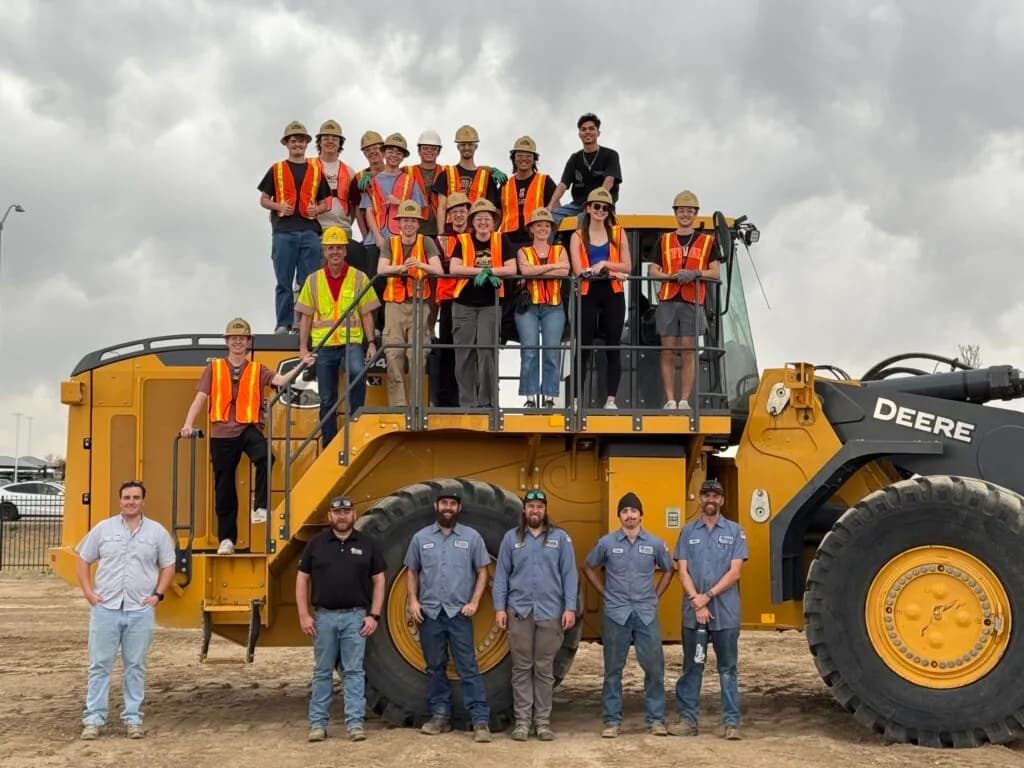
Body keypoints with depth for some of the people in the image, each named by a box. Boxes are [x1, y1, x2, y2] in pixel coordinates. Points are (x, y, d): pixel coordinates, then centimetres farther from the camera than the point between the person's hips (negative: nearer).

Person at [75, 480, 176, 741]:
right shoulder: (103, 529, 4)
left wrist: (158, 595, -1)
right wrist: (89, 593, 0)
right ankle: (93, 719, 8)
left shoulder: (157, 532, 5)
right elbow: (82, 561, 9)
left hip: (140, 610, 0)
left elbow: (168, 566, 10)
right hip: (105, 608, 0)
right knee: (100, 665, 2)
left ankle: (133, 718, 13)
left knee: (135, 666, 6)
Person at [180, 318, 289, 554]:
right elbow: (200, 397, 4)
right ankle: (226, 539, 14)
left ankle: (260, 508, -20)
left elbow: (280, 380, -5)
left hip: (249, 428, -1)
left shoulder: (257, 370, 11)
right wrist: (189, 423, -9)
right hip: (222, 431, 1)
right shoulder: (214, 368, 11)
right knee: (224, 487, 4)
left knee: (264, 457, -33)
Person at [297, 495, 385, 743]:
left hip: (355, 617, 0)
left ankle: (355, 723, 4)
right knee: (322, 671, 7)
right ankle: (318, 723, 12)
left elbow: (378, 581, 5)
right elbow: (302, 579, 4)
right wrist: (304, 615, -3)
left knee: (354, 671, 1)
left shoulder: (367, 544, 3)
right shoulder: (316, 543, 3)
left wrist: (374, 615, -4)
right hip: (324, 616, 1)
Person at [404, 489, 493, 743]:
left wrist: (474, 602, -7)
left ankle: (480, 720, -5)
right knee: (435, 667, 10)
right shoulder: (420, 538, 7)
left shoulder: (471, 537, 2)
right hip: (429, 613, 2)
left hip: (459, 613, -2)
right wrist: (413, 600, -2)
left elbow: (482, 571, 3)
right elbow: (412, 571, 11)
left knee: (468, 668, -5)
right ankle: (440, 716, 19)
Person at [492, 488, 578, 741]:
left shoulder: (560, 538, 5)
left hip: (550, 612, 0)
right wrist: (499, 608, -2)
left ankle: (543, 721, 12)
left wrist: (570, 608, -6)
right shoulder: (511, 538, 7)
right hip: (519, 612, 1)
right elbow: (501, 575, 6)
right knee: (522, 668, 4)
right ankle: (522, 720, 10)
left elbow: (569, 575, 2)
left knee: (544, 669, 6)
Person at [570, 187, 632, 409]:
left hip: (613, 294, 1)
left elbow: (627, 267, 2)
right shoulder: (578, 237, 5)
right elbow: (578, 270, -7)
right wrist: (613, 272, -14)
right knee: (583, 348, -1)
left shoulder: (618, 233, 9)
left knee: (613, 347, 1)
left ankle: (611, 399, 5)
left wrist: (604, 264, -13)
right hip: (587, 294, -1)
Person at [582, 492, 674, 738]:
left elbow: (668, 570, 17)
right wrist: (605, 593, 5)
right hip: (616, 614, -1)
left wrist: (656, 596, 8)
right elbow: (588, 567, 12)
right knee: (613, 669, 4)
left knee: (654, 667, 0)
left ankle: (656, 719, 12)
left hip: (646, 614, 1)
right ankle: (612, 721, 12)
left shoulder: (655, 544, 2)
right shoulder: (607, 542, 0)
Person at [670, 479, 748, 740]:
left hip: (726, 612, -2)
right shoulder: (688, 531, 7)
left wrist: (708, 596, -13)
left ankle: (732, 722, 6)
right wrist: (697, 602, -12)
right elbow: (683, 572, 1)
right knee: (691, 667, 8)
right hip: (692, 612, 2)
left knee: (727, 669, 3)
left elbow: (734, 573, -5)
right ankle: (688, 719, 14)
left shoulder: (735, 531, 3)